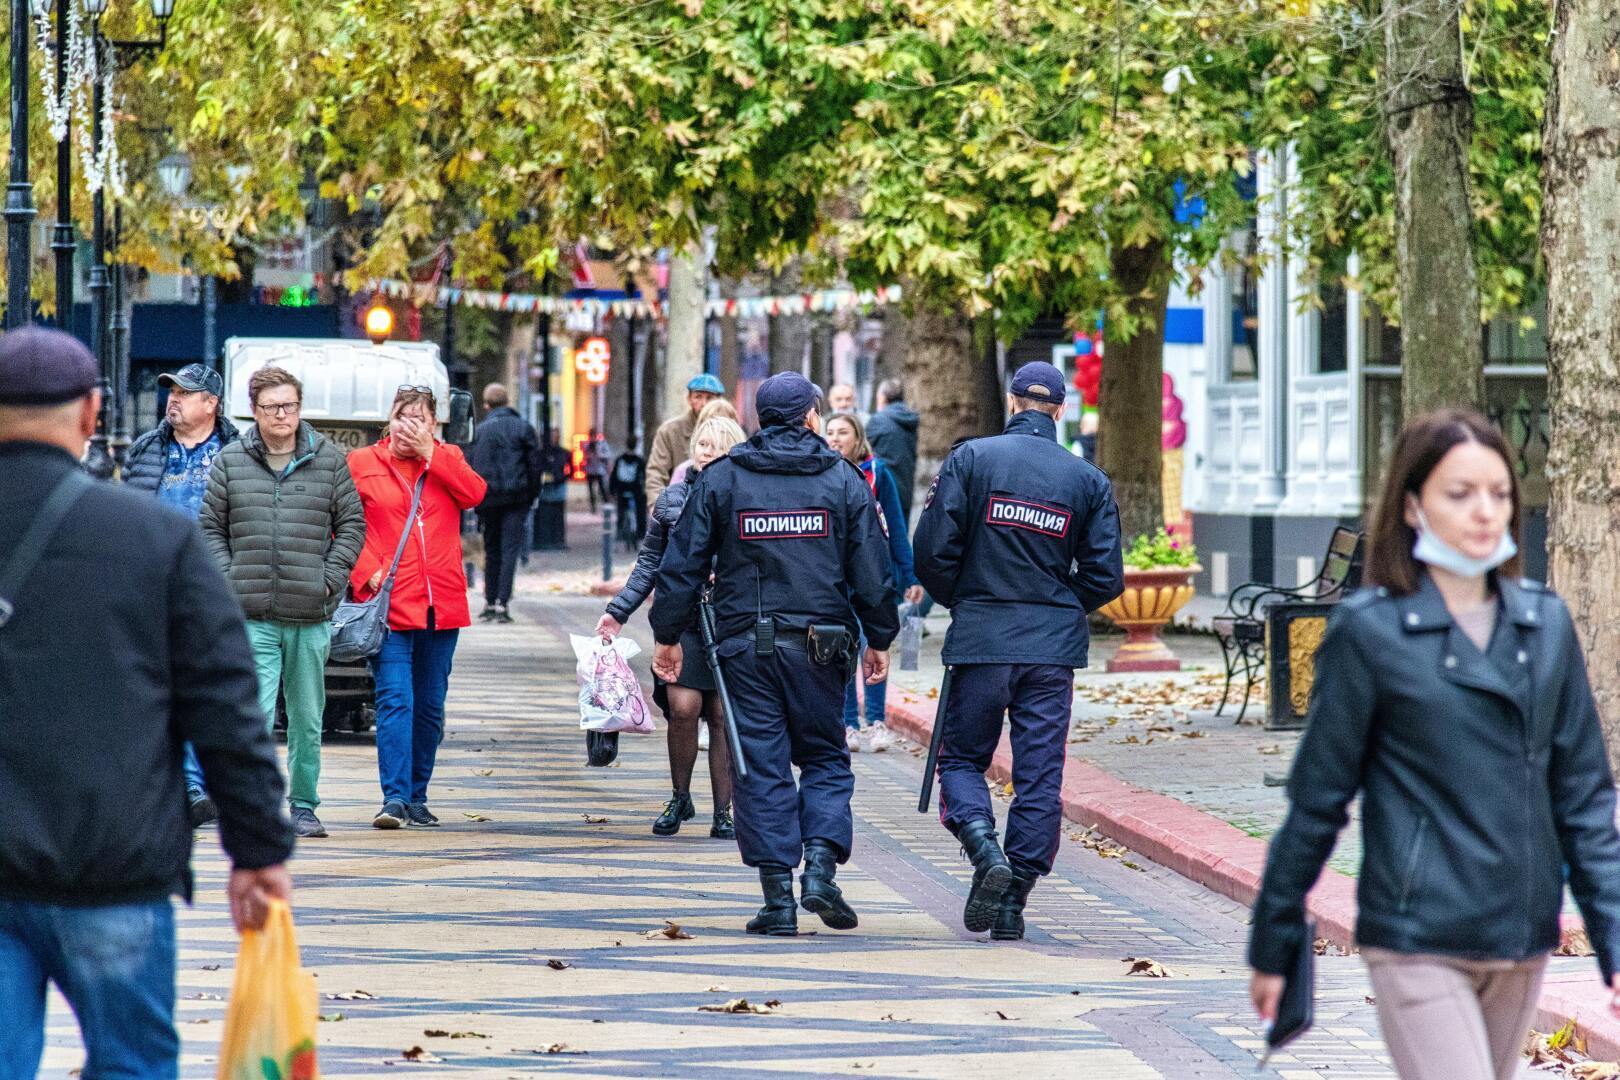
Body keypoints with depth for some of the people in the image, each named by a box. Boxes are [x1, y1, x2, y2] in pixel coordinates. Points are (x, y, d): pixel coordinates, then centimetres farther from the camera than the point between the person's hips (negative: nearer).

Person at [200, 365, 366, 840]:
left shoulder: (328, 460, 6)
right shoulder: (231, 462, 6)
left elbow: (352, 524, 10)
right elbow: (211, 527, 10)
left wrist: (330, 578, -1)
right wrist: (229, 580, -2)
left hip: (311, 616, 1)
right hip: (251, 617, -1)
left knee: (307, 719, 9)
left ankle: (303, 806, 19)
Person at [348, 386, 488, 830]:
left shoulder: (447, 460, 12)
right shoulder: (362, 464, 5)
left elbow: (475, 493, -7)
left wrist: (429, 453, -8)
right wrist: (366, 574, -10)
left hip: (442, 605, 3)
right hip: (389, 605, -3)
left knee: (430, 706, 9)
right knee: (395, 701, -14)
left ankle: (417, 797, 19)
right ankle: (395, 798, -18)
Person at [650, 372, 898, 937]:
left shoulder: (720, 478, 3)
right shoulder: (843, 479, 2)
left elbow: (683, 563, 2)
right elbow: (871, 569, 4)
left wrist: (668, 635, 11)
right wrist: (878, 639, 14)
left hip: (745, 644, 0)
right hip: (819, 645, 0)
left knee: (761, 765, 3)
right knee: (825, 758, 13)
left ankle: (778, 896, -1)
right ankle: (821, 864, -7)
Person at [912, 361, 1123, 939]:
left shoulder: (971, 458, -4)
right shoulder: (1089, 480, 3)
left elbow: (933, 550, -8)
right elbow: (1106, 577, 3)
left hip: (980, 637, -1)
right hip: (1054, 648, 2)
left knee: (962, 758, 10)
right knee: (1039, 777, 6)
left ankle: (986, 852, -16)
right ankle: (1013, 900, 5)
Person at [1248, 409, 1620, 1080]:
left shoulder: (1545, 623, 6)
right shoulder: (1369, 630, -6)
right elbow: (1317, 800, -1)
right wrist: (1272, 947, 3)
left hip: (1521, 947, 5)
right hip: (1418, 942, -5)